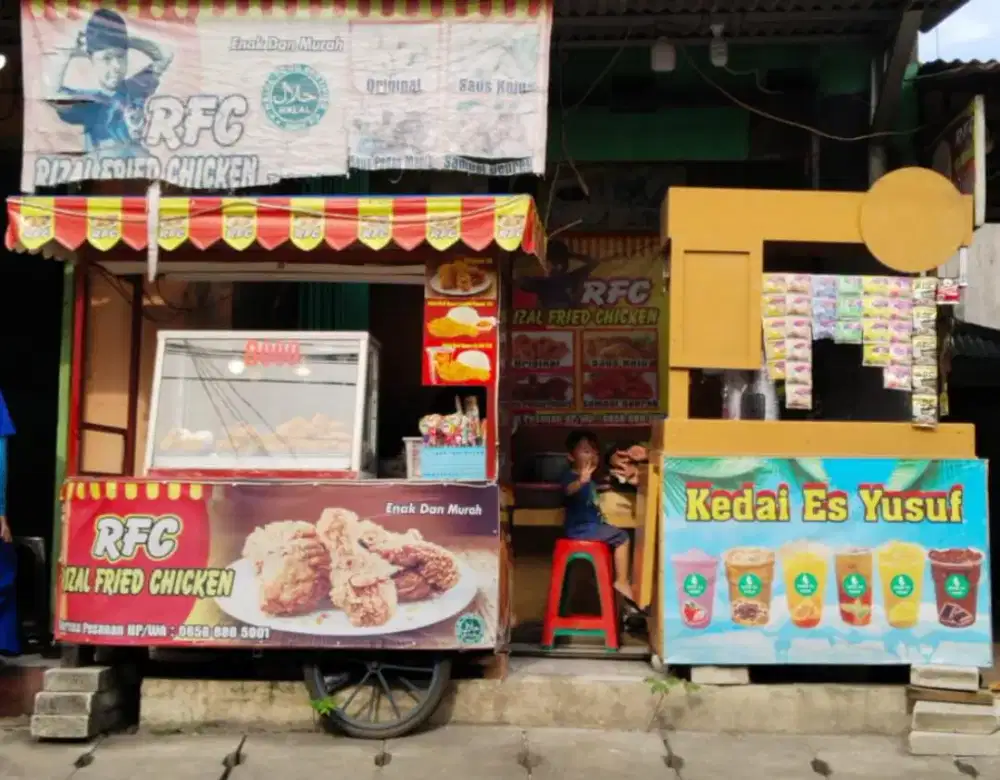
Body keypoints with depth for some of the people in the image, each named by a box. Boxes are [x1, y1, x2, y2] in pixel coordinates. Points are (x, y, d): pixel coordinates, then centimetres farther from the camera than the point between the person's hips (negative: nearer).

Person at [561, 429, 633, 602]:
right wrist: (581, 481, -64)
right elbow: (569, 489, -45)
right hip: (581, 528, -10)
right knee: (622, 537, -13)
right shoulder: (571, 476, -19)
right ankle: (621, 581, -10)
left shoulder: (588, 478, 12)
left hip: (589, 526, 10)